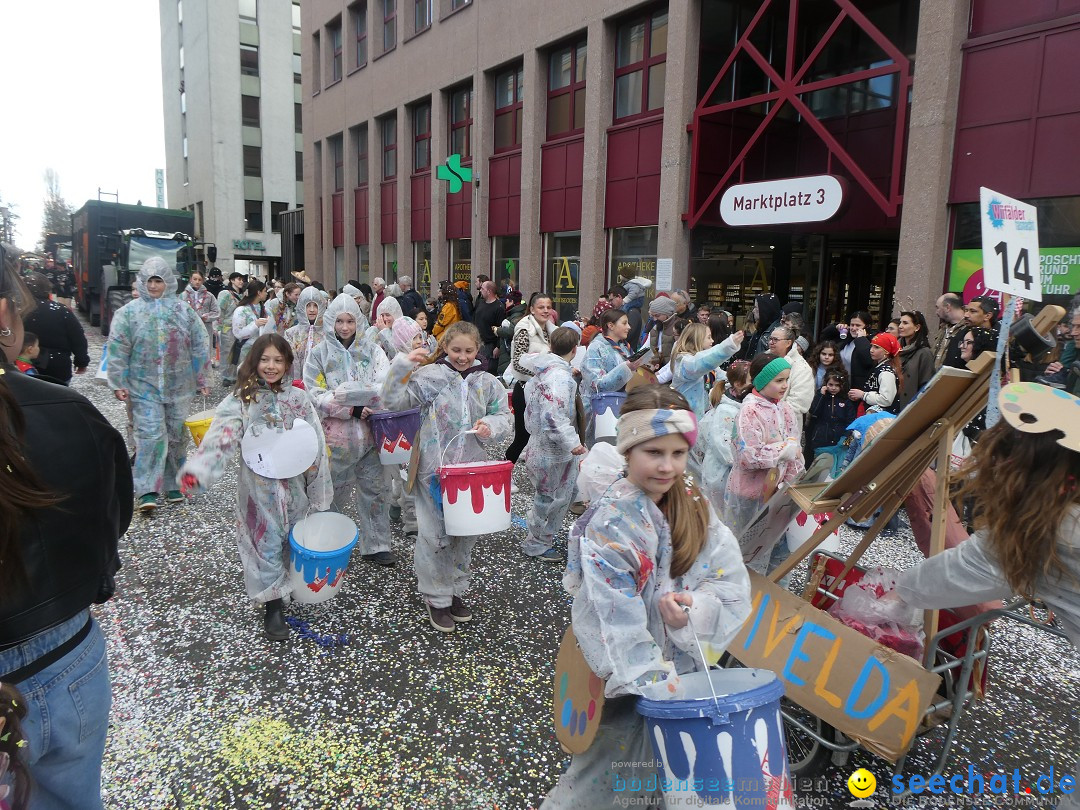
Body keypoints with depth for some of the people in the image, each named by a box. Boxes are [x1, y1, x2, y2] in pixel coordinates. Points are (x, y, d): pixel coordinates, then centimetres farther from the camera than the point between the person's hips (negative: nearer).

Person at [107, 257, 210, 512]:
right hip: (145, 386, -2)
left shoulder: (184, 310, 4)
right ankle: (147, 491, -6)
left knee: (176, 434, 10)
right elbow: (117, 350, -1)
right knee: (150, 434, -10)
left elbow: (200, 346, 7)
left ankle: (173, 484, 23)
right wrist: (118, 383, -5)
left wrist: (201, 380, 6)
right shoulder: (128, 312, 0)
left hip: (179, 386, 2)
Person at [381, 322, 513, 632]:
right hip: (434, 468, -4)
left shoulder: (487, 383, 6)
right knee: (434, 535, 0)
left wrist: (491, 425, -14)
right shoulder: (429, 376, -4)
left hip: (471, 468, 4)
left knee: (466, 533, 15)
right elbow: (394, 400, -9)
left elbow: (504, 416, 8)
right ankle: (436, 598, 19)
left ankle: (456, 590, 34)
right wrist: (402, 365, -20)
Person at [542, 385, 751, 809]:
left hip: (687, 664, 6)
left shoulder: (693, 505, -3)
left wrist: (693, 609, -21)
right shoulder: (610, 523, -20)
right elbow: (614, 621, -22)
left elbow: (733, 582, -4)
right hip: (629, 686, -5)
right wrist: (656, 687, -24)